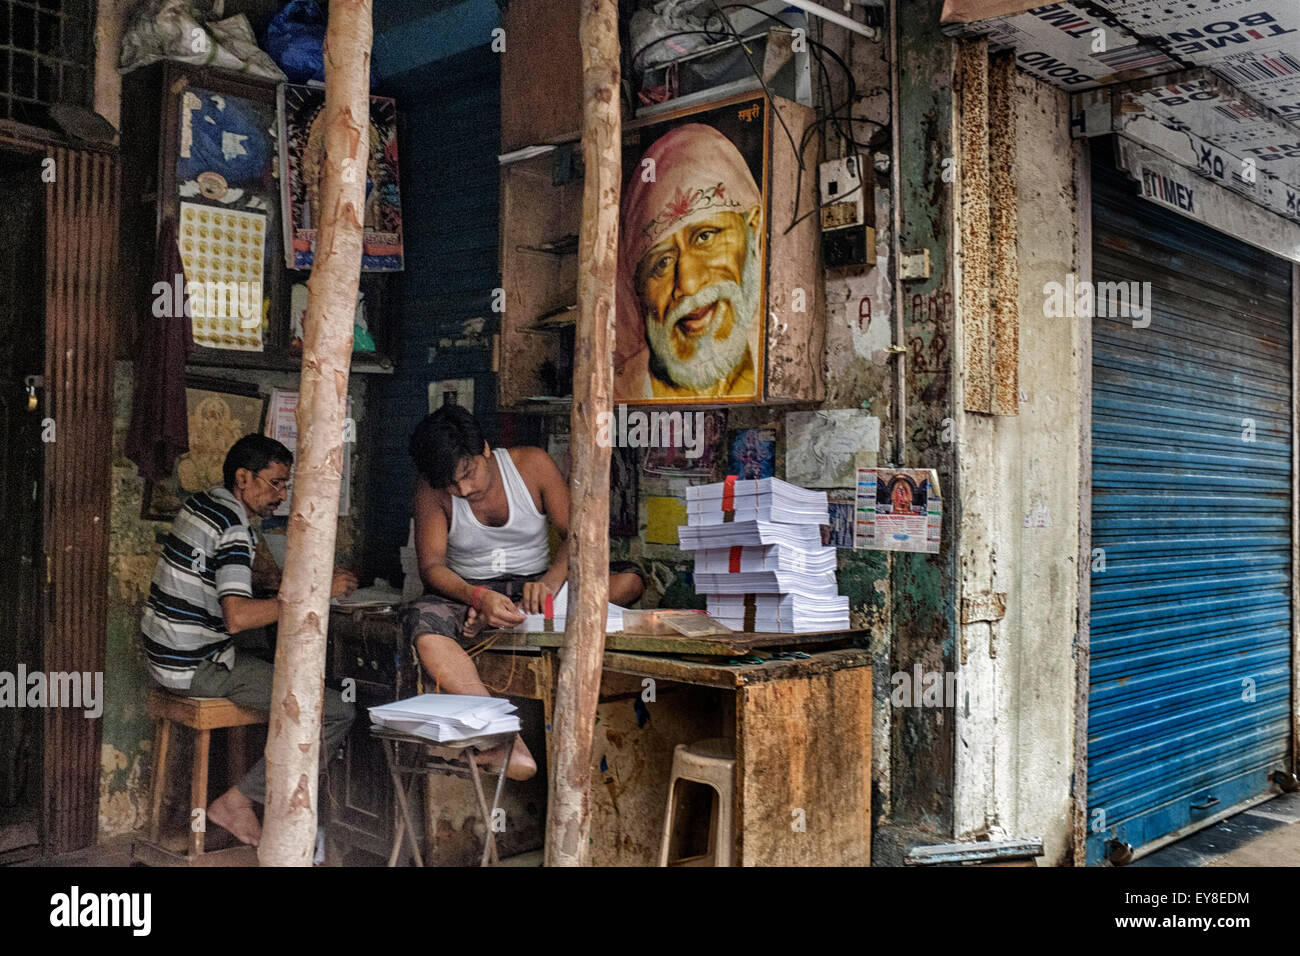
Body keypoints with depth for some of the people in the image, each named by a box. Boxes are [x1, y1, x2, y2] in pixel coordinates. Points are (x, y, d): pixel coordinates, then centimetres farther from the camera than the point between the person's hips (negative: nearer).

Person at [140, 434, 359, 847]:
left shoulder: (199, 503, 11)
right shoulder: (232, 529, -19)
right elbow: (238, 616, -32)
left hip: (164, 654, 10)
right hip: (196, 669, -10)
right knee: (336, 712, -15)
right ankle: (238, 800, -5)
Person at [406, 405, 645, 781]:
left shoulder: (532, 464, -7)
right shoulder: (431, 489, -7)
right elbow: (431, 566, -14)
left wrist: (551, 581, -30)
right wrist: (478, 596, -34)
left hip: (532, 586, 1)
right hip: (471, 592, -1)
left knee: (629, 578, -24)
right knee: (424, 621, -37)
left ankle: (489, 624, -30)